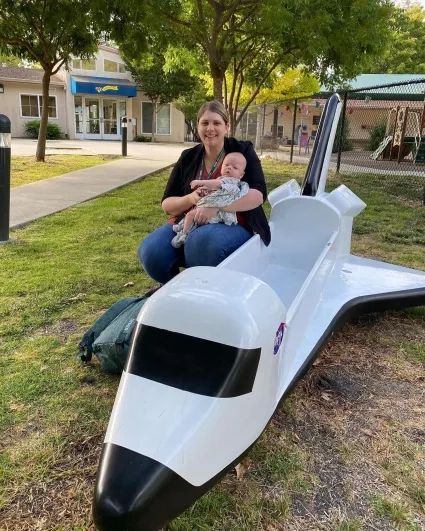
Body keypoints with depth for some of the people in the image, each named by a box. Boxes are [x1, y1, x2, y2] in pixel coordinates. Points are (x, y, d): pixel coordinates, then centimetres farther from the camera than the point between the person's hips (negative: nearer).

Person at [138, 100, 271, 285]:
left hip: (233, 224, -3)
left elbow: (258, 194, -16)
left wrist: (217, 205, -29)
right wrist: (190, 199, -16)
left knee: (203, 241, -38)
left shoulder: (242, 151, -2)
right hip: (189, 223, 4)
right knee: (150, 251, -24)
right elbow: (167, 204, 7)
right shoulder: (188, 158, 8)